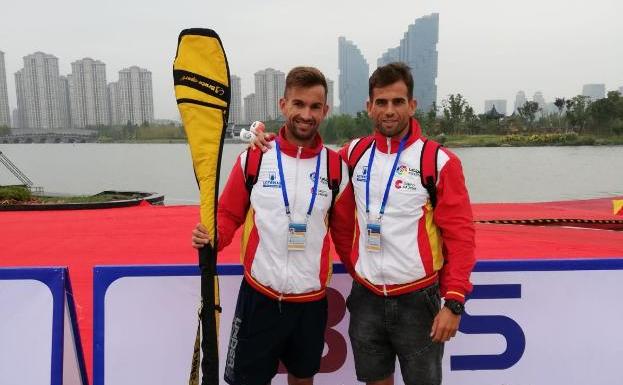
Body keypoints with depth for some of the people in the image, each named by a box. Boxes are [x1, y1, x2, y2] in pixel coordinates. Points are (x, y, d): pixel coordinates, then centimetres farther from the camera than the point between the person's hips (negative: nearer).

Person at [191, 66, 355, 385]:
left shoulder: (336, 167, -2)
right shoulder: (253, 158, -5)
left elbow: (345, 234, 6)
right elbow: (229, 214, 2)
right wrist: (211, 237, -19)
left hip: (311, 301, 2)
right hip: (259, 297, -1)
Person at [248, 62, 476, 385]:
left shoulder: (439, 161, -8)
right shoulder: (355, 153, 2)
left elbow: (460, 235, -9)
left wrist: (454, 302, -14)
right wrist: (272, 144, 3)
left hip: (418, 300, -3)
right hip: (366, 297, 3)